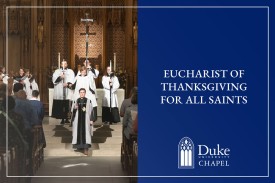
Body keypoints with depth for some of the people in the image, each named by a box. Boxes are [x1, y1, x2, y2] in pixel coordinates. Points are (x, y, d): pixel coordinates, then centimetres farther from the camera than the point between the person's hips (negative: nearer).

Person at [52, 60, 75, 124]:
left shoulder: (70, 71, 14)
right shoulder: (57, 71, 15)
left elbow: (72, 80, -1)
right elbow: (54, 79, 0)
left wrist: (68, 83, -19)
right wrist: (60, 77, -18)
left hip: (67, 91, 0)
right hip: (59, 91, 0)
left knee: (67, 105, -5)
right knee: (60, 106, -5)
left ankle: (66, 118, 4)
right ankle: (62, 119, 0)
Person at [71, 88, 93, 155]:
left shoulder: (88, 101, 1)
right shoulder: (76, 101, 6)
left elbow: (91, 111, 0)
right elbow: (72, 110, 5)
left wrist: (91, 120, -5)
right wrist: (75, 108, -18)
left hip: (86, 119, -2)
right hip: (78, 119, 2)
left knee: (86, 132, -9)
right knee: (79, 132, 5)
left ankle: (86, 148, -14)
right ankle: (79, 145, 20)